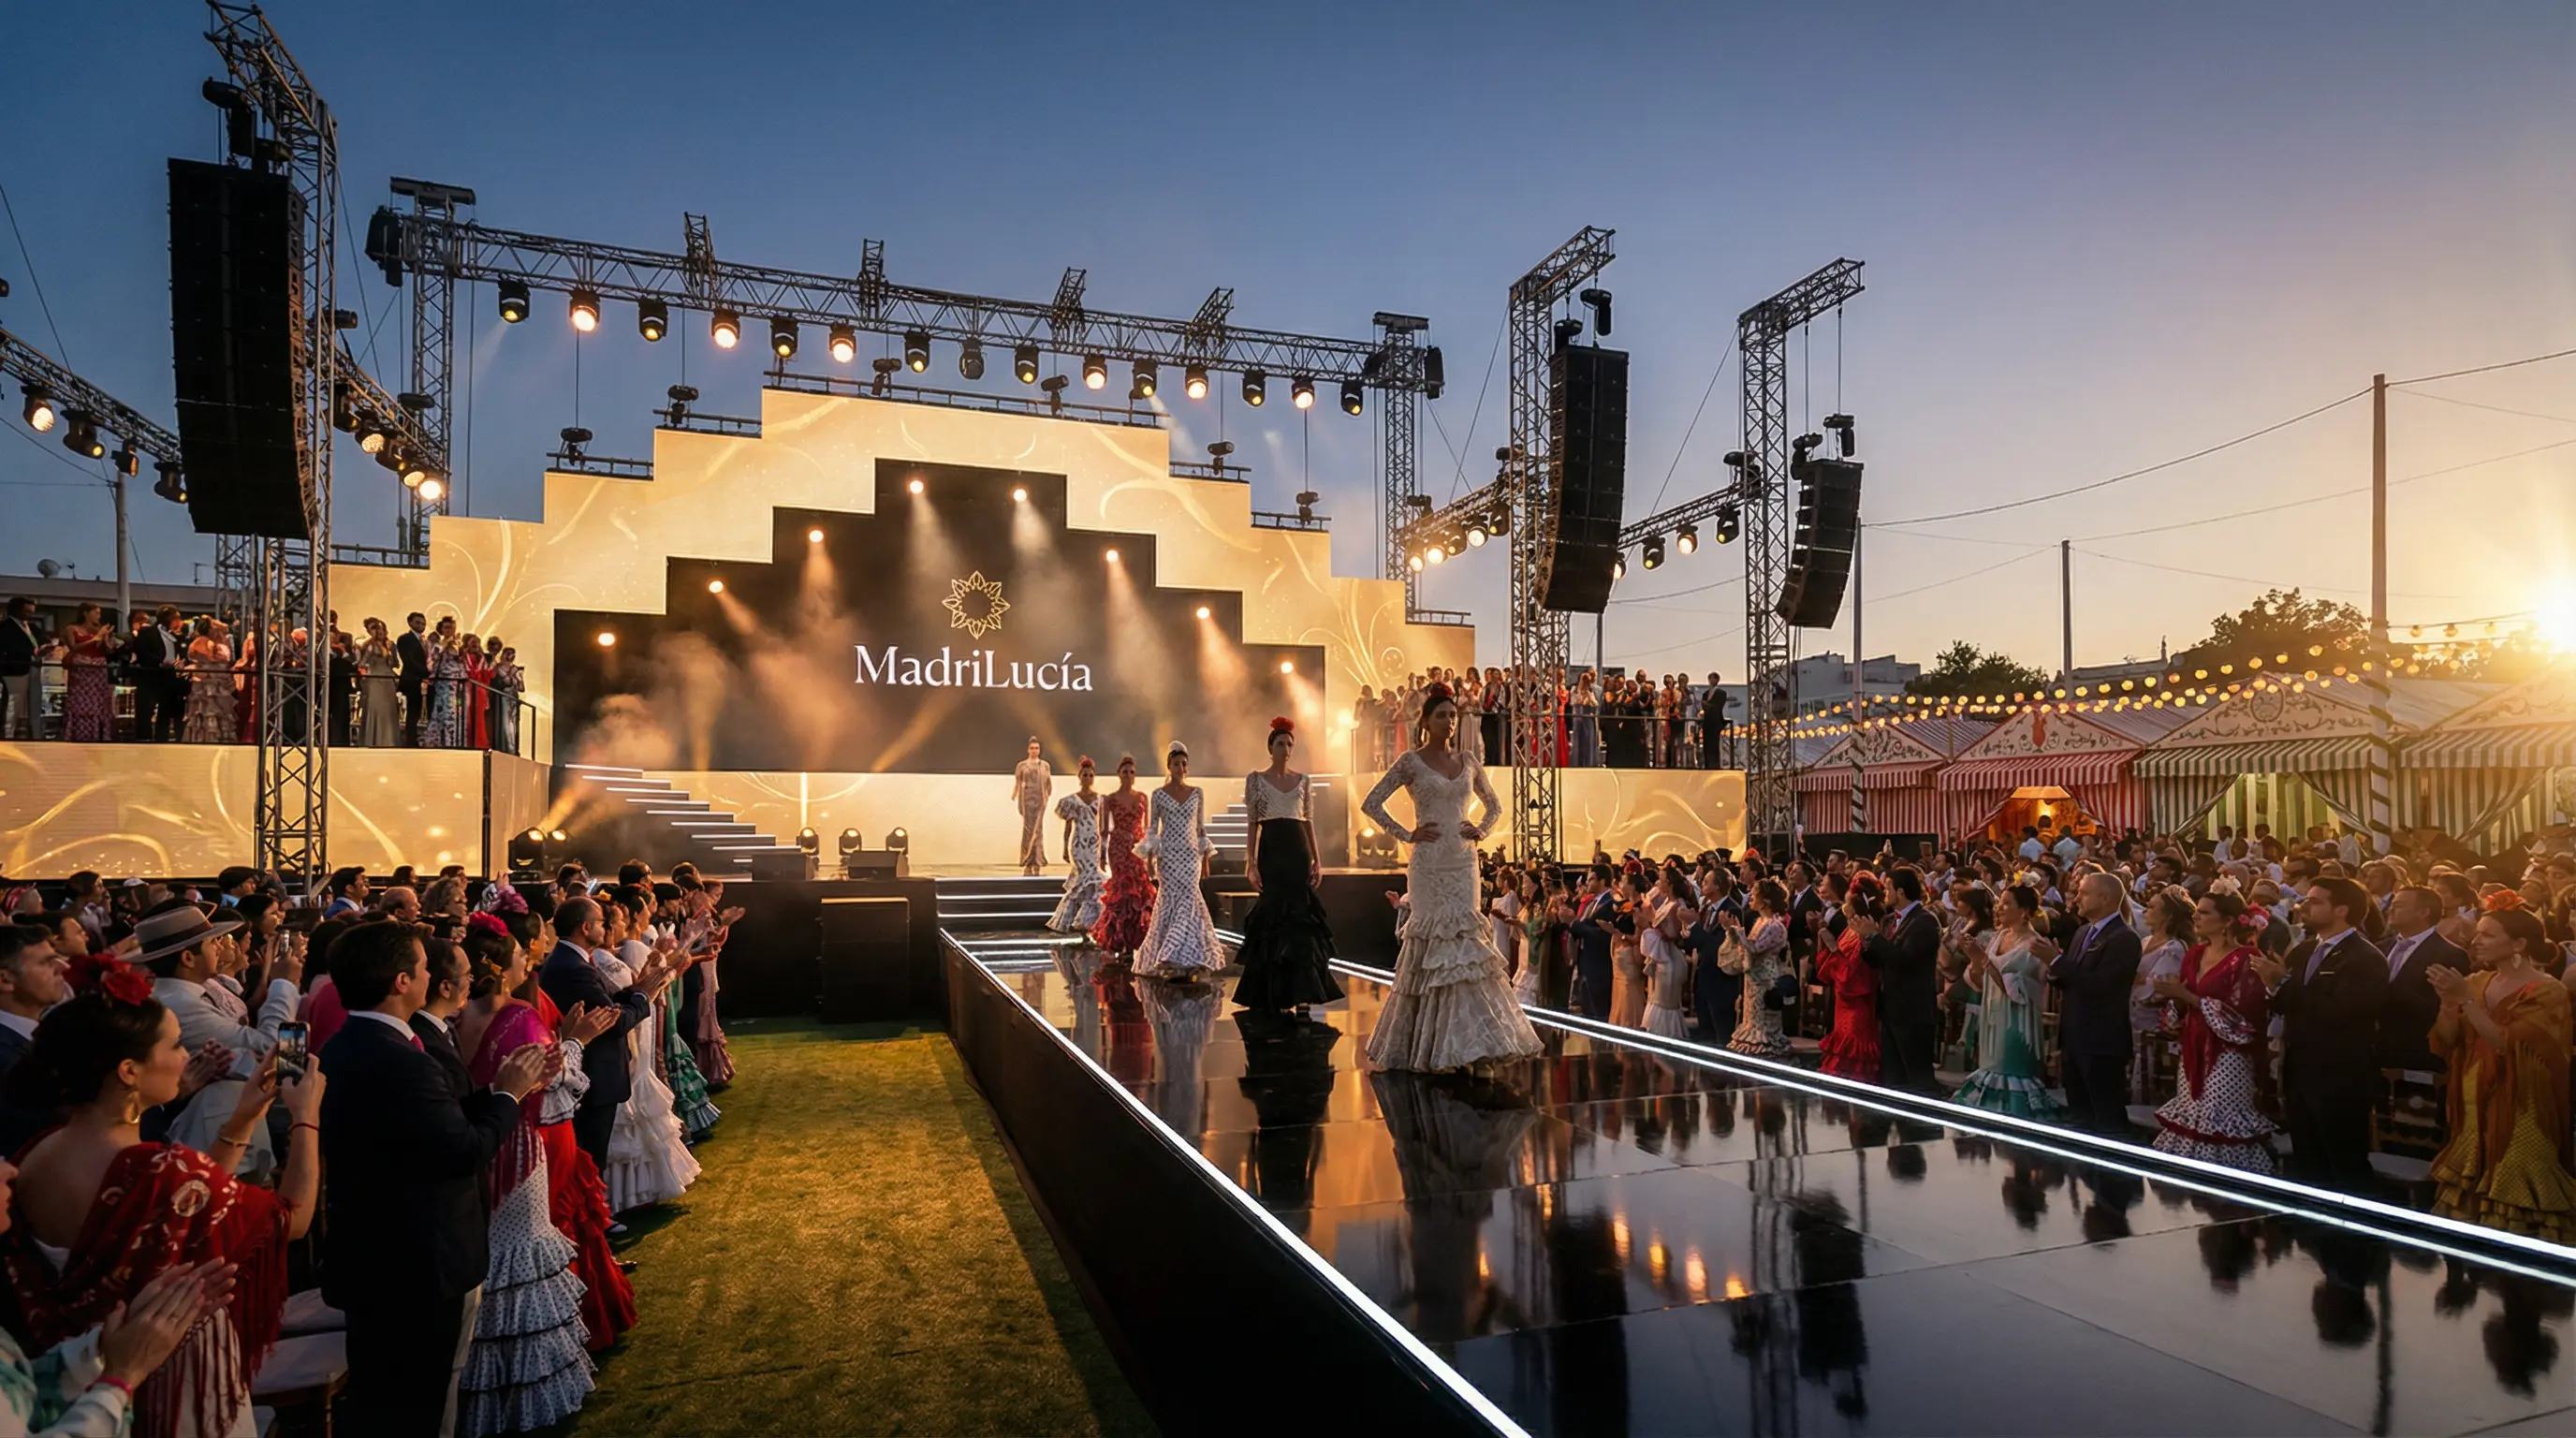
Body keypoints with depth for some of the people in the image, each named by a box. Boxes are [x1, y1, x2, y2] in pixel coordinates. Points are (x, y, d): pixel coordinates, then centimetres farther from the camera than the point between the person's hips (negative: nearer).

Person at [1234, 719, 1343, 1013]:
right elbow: (1252, 822, 0)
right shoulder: (1255, 778, 2)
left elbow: (1309, 821, 11)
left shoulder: (1302, 779, 10)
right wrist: (1251, 862, -7)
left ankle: (1300, 991, 4)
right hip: (1272, 849, -2)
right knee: (1274, 913, 0)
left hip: (1299, 849, 2)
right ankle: (1274, 992, 12)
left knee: (1299, 914, -1)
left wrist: (1317, 859, 6)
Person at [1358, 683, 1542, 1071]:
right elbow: (1371, 803, -2)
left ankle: (1462, 1040, 8)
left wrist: (1481, 830, 7)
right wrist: (1406, 834, -6)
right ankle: (1429, 1042, 8)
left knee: (1462, 941, 1)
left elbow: (1493, 804, 25)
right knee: (1434, 942, -3)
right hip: (1430, 863, -4)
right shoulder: (1412, 761, -2)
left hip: (1464, 862, 4)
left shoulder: (1468, 763, 11)